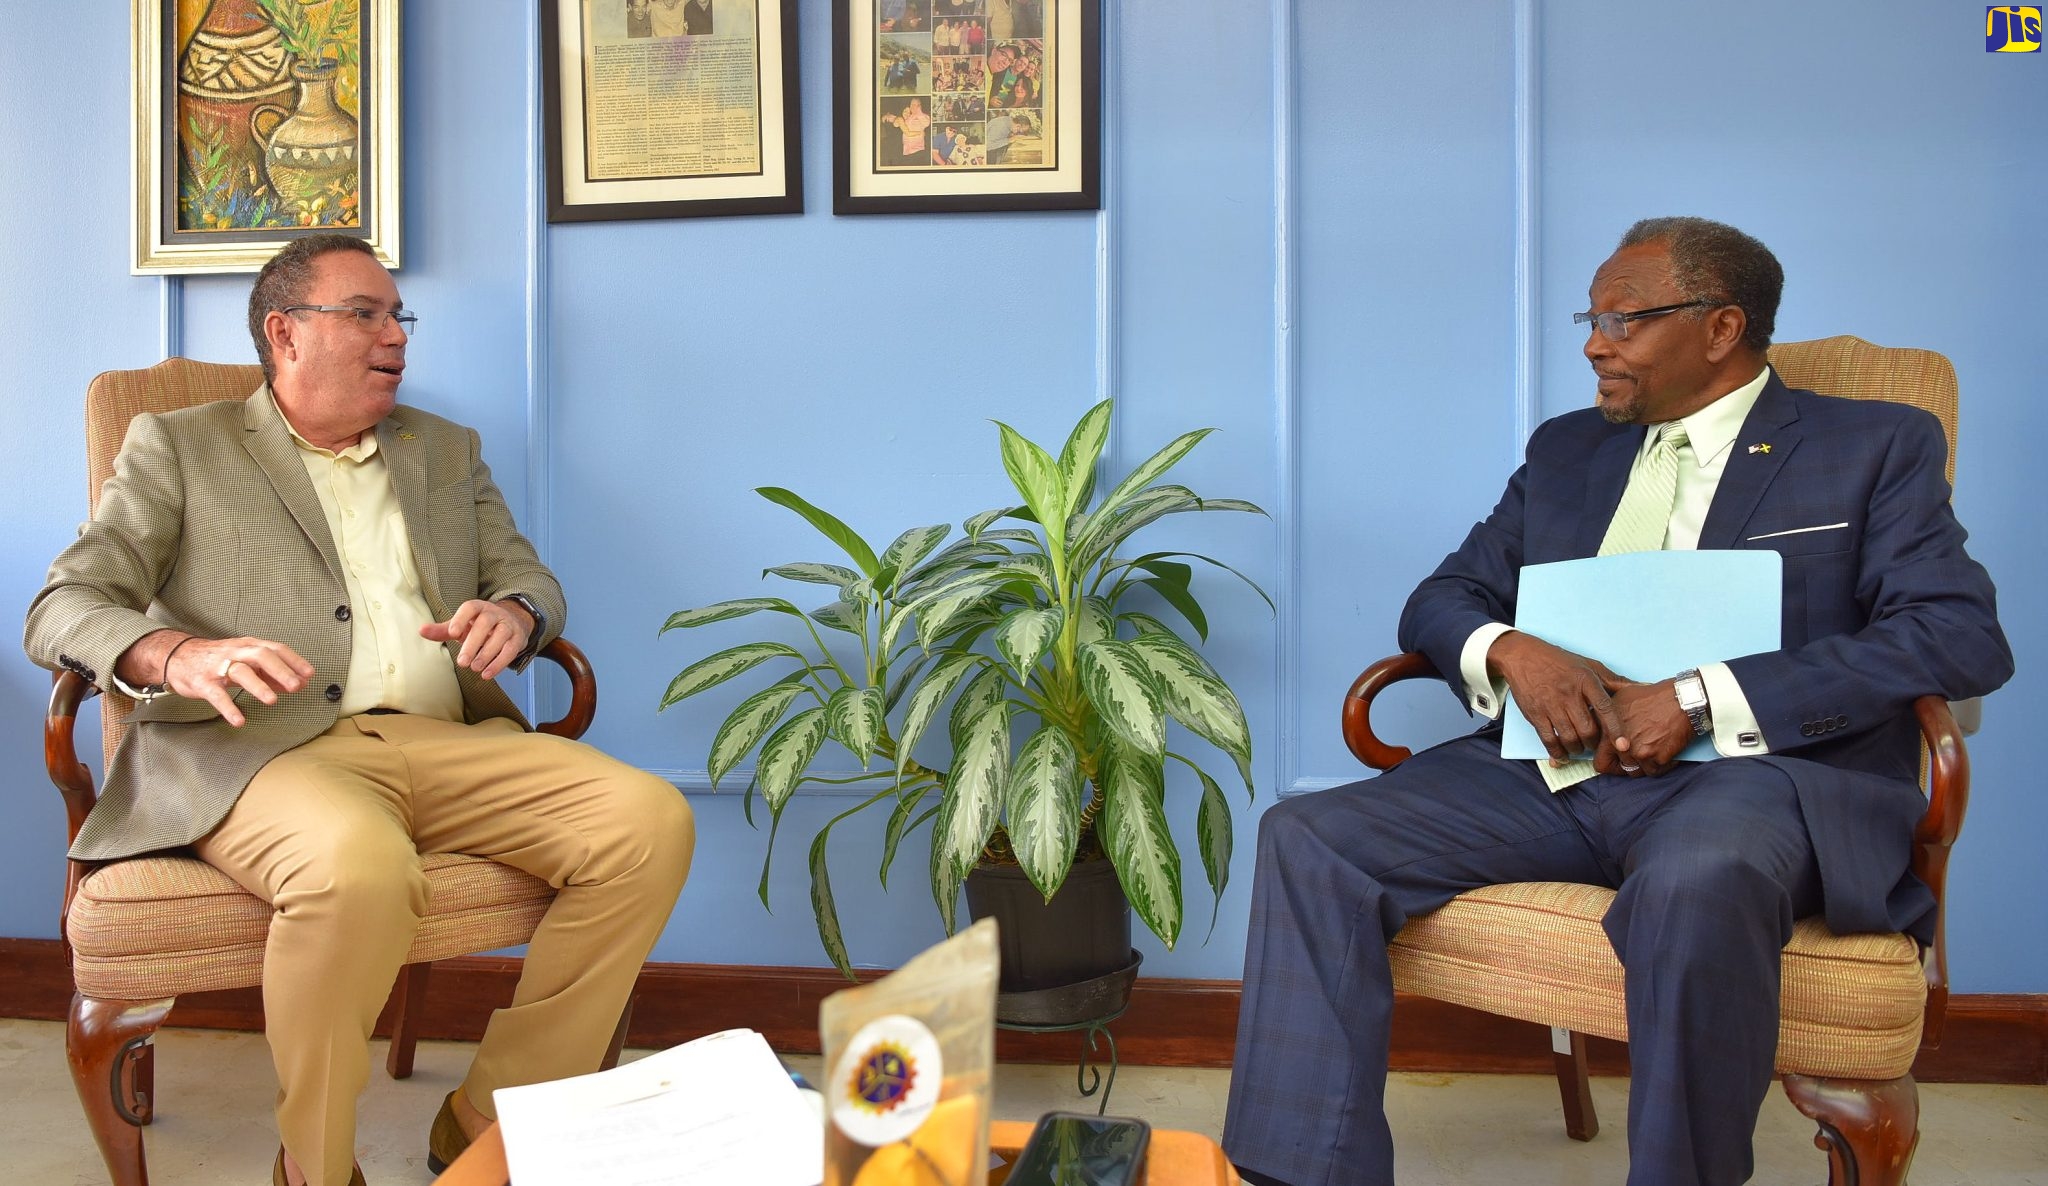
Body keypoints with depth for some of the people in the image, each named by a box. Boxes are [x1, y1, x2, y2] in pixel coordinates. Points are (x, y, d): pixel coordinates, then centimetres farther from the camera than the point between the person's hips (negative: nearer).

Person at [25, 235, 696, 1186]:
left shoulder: (446, 451, 27)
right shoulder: (177, 448, 14)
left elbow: (530, 576, 24)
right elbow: (61, 608, 4)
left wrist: (514, 612, -4)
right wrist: (178, 654, -20)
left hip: (452, 745, 5)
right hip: (263, 749, -4)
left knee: (653, 821, -21)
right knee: (358, 864, -39)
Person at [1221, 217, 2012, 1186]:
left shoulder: (1878, 447, 8)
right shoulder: (1564, 449, 22)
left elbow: (1964, 638, -6)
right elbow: (1441, 599, 19)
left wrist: (1697, 699, -16)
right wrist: (1510, 652, -8)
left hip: (1758, 769, -4)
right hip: (1555, 772, 5)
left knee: (1693, 884, -40)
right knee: (1307, 839, -17)